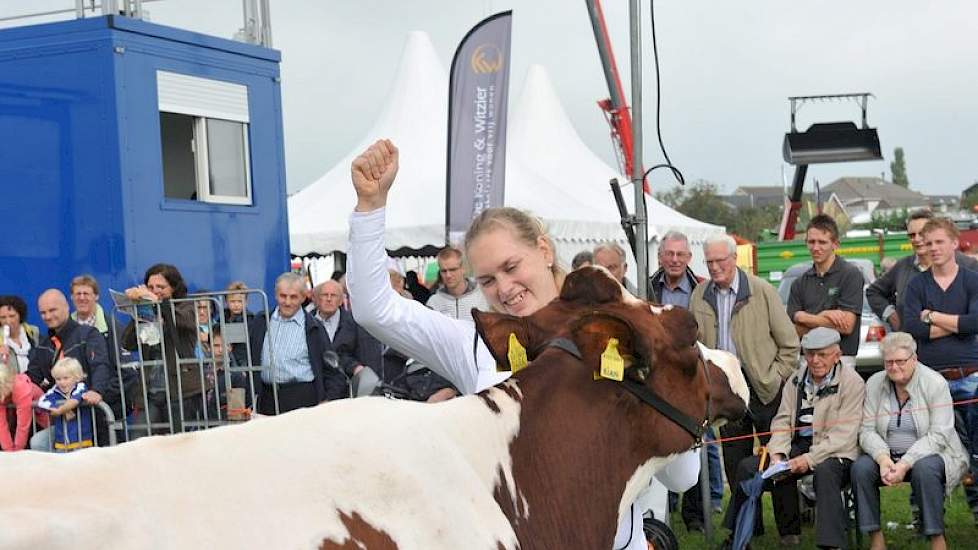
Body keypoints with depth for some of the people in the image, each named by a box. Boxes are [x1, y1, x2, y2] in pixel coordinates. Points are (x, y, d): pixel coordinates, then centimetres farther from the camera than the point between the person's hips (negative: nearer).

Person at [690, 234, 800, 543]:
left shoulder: (761, 291, -5)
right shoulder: (699, 296, 6)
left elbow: (789, 343, -1)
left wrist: (776, 377, -6)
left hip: (764, 387, -4)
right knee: (735, 461, 8)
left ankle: (789, 528, 9)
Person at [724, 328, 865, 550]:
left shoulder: (851, 382, -8)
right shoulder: (797, 379, 11)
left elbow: (843, 436, -15)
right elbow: (782, 421, 8)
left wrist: (810, 459, -23)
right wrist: (777, 454, -10)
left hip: (834, 453, -6)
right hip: (798, 447, 6)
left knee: (824, 471, -40)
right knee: (747, 466, -8)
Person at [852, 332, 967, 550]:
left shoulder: (935, 383, -11)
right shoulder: (874, 383, 1)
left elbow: (938, 435, -17)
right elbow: (867, 430, -3)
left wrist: (906, 464, -27)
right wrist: (883, 458, -23)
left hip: (930, 453, -3)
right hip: (887, 455, 3)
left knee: (924, 469, -36)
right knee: (860, 467, -25)